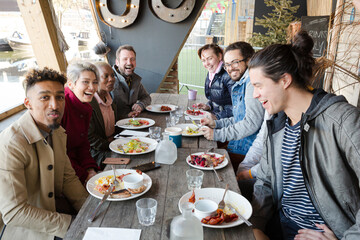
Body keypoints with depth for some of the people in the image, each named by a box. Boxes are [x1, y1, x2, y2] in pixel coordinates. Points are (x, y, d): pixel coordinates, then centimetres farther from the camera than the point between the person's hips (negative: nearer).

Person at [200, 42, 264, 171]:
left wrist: (218, 134, -18)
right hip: (239, 145, 9)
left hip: (246, 152, -9)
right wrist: (216, 123, 11)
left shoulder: (253, 81, -16)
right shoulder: (239, 85, 17)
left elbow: (251, 123, -24)